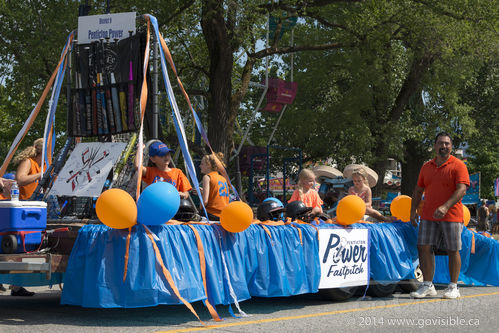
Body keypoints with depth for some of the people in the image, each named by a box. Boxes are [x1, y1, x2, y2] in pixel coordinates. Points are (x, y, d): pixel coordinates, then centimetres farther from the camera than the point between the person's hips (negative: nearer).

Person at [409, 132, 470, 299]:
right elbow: (418, 190, 20)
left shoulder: (458, 165, -4)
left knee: (453, 251, 1)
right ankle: (428, 286, 5)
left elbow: (461, 190, -15)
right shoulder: (426, 167, 13)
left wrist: (445, 207, -27)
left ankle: (453, 287, 11)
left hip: (451, 216, -5)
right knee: (424, 248, -2)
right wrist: (413, 211, 9)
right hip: (428, 217, 5)